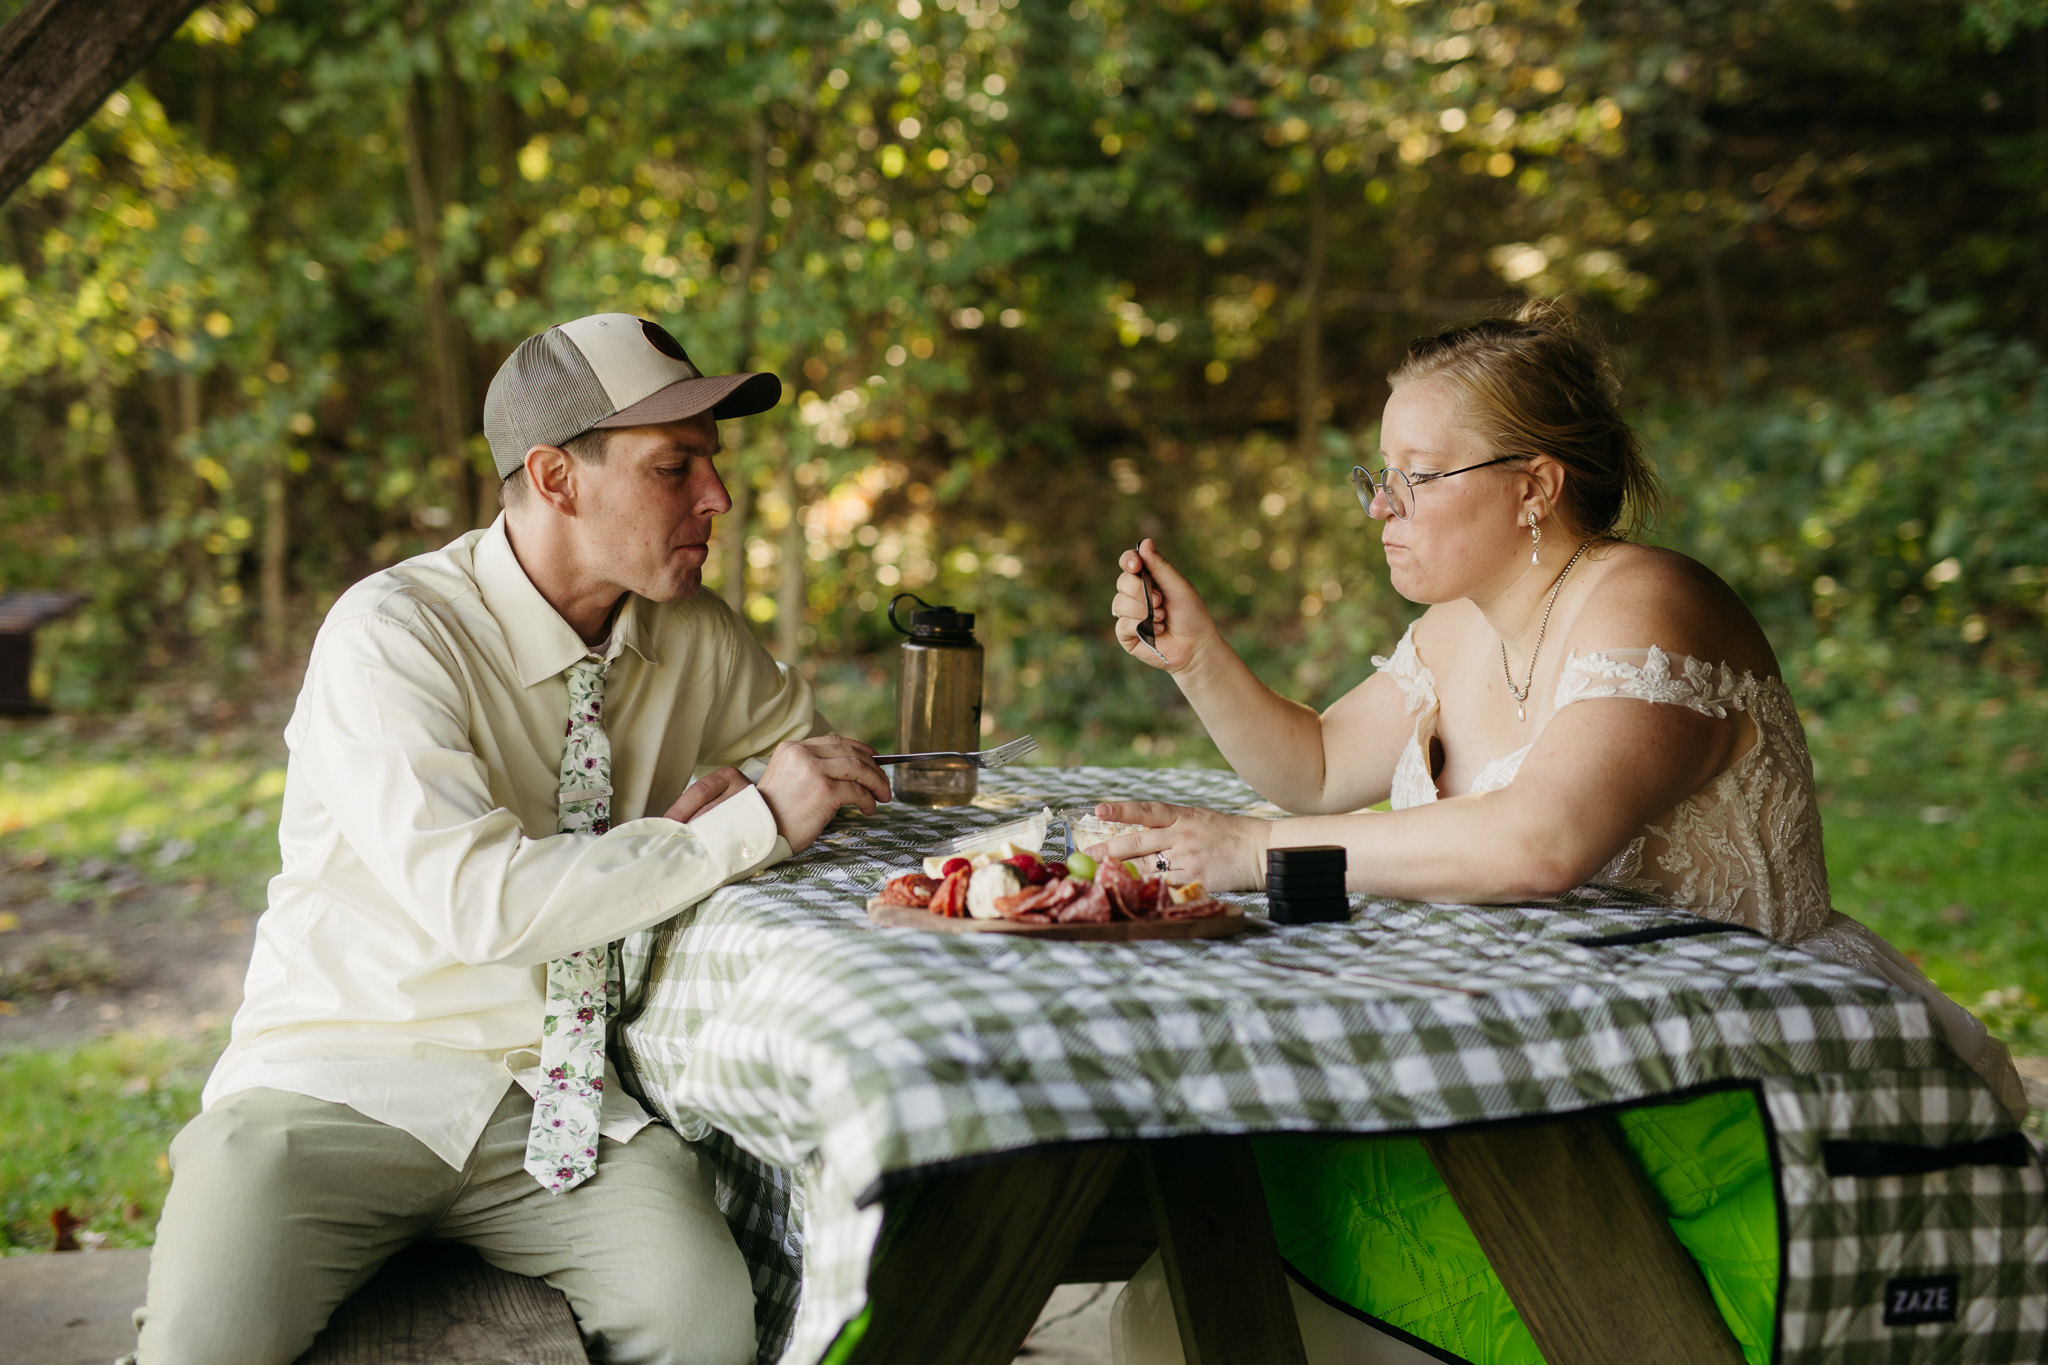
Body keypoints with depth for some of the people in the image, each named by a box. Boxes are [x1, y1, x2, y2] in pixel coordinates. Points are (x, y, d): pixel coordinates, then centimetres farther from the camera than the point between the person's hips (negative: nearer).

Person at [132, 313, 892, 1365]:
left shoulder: (693, 639, 4)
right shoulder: (389, 635, -14)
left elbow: (800, 736, 25)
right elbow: (477, 902, -25)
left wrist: (736, 790, 0)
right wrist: (749, 825, -21)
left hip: (563, 1105, 4)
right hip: (346, 1083, -3)